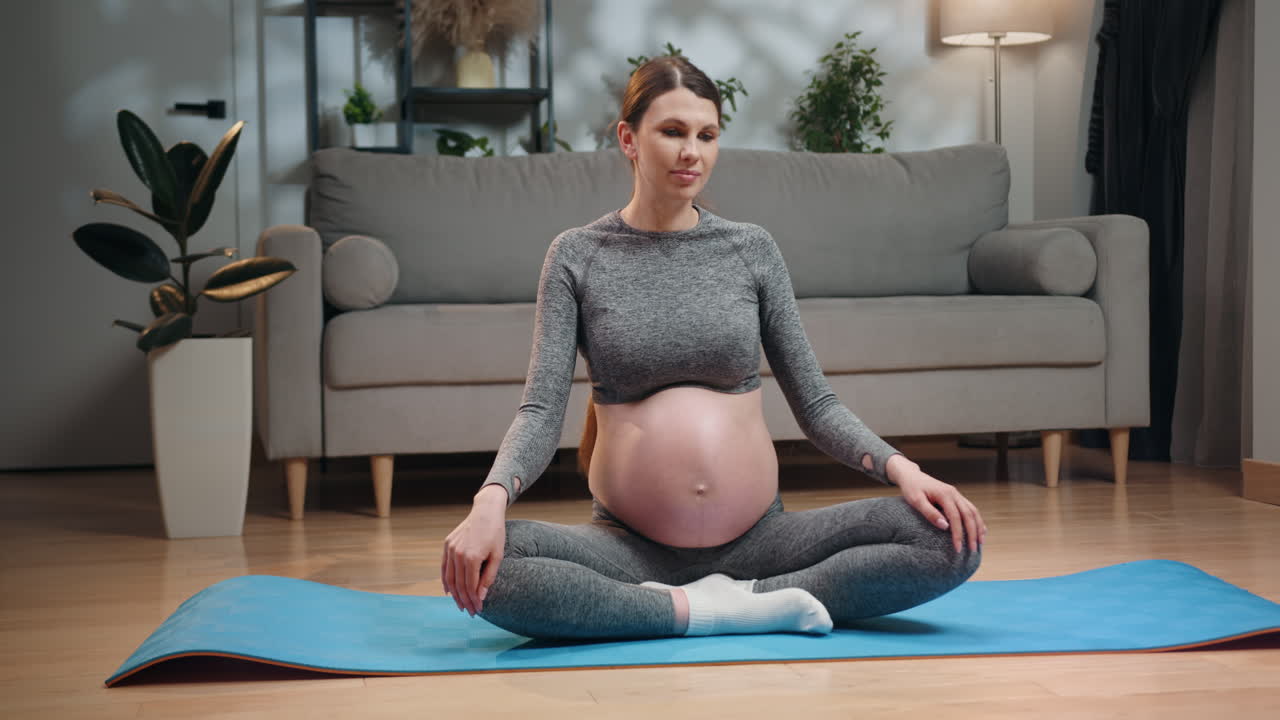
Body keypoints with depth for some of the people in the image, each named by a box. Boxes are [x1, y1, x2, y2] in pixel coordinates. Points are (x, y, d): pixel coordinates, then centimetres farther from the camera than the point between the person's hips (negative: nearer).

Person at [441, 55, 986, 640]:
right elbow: (541, 411, -4)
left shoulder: (750, 248, 7)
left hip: (757, 539, 1)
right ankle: (739, 610, -21)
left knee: (949, 538, -20)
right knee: (478, 567, -32)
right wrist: (490, 500, -24)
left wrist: (900, 467, -12)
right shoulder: (577, 256, 3)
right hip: (630, 546, -1)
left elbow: (815, 403, 7)